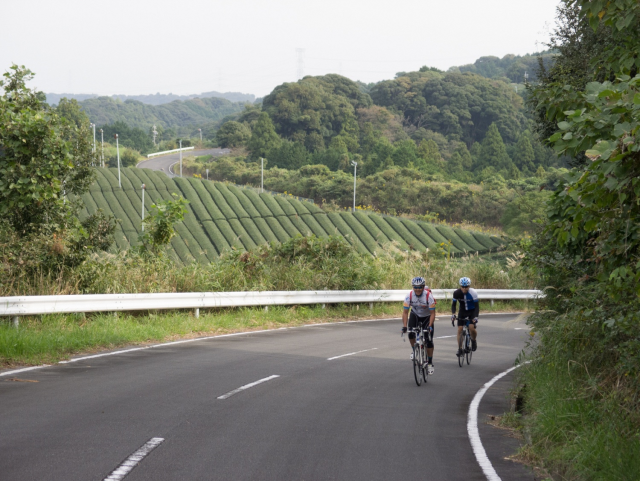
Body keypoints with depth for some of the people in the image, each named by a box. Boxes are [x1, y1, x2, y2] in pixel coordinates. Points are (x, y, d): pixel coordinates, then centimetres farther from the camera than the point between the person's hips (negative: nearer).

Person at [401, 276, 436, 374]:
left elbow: (432, 313, -27)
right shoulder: (409, 296, -24)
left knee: (429, 340, -10)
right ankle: (414, 350, 9)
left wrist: (430, 326, -40)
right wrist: (404, 326, -33)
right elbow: (405, 312, -22)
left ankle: (430, 363, 3)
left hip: (427, 317, -2)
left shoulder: (429, 296, -30)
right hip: (415, 315, 2)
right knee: (411, 333, -22)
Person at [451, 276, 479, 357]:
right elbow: (453, 304, -8)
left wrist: (475, 317, -34)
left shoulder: (473, 293, -26)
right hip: (462, 311, 2)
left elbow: (477, 306, -22)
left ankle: (473, 341, 11)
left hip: (472, 311, -2)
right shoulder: (456, 293, -19)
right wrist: (453, 314, -23)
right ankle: (460, 349, -1)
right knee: (460, 329, -8)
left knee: (471, 328, -21)